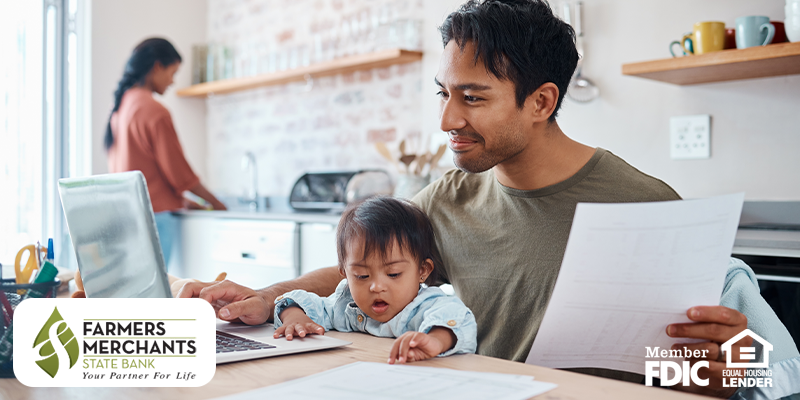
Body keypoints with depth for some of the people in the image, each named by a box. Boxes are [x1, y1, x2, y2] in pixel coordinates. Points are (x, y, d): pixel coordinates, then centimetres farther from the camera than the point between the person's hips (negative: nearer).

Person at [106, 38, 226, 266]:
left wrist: (182, 201, 20)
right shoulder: (155, 112, -13)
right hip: (154, 216, -8)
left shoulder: (121, 106, 12)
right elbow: (178, 170, -11)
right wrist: (216, 204, 2)